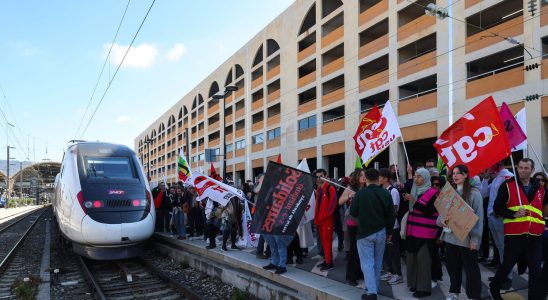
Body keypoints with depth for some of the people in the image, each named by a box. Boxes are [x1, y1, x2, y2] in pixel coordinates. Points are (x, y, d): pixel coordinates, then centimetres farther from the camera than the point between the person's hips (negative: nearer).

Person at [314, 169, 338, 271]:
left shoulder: (330, 188, -10)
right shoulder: (318, 189, 15)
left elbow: (333, 202, -17)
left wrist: (327, 213, -15)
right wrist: (316, 217, 15)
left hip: (327, 219, -8)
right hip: (320, 218, 8)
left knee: (327, 240, -6)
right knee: (323, 240, 13)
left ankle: (329, 262, 0)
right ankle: (327, 260, 22)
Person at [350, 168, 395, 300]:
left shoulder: (361, 193, -15)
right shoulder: (386, 193, -4)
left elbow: (353, 212, -7)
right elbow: (391, 215, 1)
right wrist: (390, 232, 13)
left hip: (365, 232, -4)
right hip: (381, 232, 4)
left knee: (367, 263, 1)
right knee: (377, 262, 17)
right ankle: (375, 288, 29)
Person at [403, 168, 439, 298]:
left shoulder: (432, 193, -6)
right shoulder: (414, 191, 14)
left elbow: (428, 210, -17)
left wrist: (414, 200, -21)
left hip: (425, 231, -7)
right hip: (413, 230, 7)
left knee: (423, 258, -7)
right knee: (412, 257, 8)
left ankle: (424, 288, 1)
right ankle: (415, 283, 19)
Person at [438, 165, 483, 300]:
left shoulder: (474, 193, -7)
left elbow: (478, 217, -10)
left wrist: (475, 238, -15)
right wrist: (442, 220, -13)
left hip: (466, 238, -5)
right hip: (450, 236, 5)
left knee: (470, 268, 5)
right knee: (452, 266, 15)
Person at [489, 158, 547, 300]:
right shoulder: (507, 185, -1)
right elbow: (497, 207, -5)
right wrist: (514, 214, -17)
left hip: (535, 236, 3)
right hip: (514, 234, -3)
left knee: (536, 271, 2)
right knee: (507, 265, 7)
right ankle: (494, 288, 29)